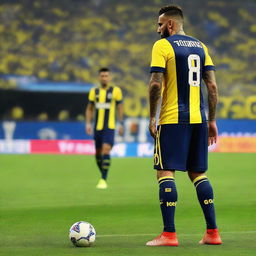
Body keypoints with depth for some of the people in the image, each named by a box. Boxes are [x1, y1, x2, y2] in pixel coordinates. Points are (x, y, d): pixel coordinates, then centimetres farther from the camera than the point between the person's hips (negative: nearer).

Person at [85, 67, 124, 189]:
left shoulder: (115, 90, -2)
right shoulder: (94, 91, 7)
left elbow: (120, 108, 4)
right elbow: (89, 109, 13)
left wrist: (121, 124, 0)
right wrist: (88, 123, 3)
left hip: (109, 127, -4)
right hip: (97, 127, 4)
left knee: (106, 151, -18)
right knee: (98, 153, 9)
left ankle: (103, 180, -15)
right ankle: (103, 175, 30)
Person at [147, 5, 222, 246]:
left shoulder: (162, 46, -4)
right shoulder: (200, 46, 14)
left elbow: (156, 84, -12)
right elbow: (212, 86, 10)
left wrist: (152, 118, -6)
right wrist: (212, 120, 13)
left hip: (172, 119, -6)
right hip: (198, 119, 6)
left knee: (165, 172, -4)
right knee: (198, 173, 13)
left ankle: (169, 234, -11)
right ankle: (212, 232, 9)